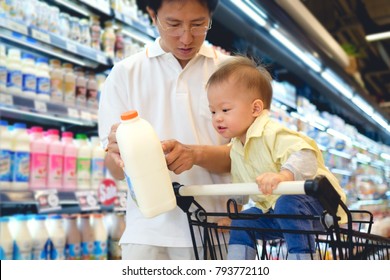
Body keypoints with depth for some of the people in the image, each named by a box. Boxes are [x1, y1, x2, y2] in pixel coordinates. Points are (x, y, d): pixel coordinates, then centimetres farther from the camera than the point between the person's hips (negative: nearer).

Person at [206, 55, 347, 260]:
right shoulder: (236, 149, 8)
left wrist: (283, 175, -54)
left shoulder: (272, 134, -23)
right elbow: (239, 188, 21)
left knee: (286, 204, -37)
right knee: (241, 222, 3)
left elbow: (305, 156, -38)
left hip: (313, 199, -9)